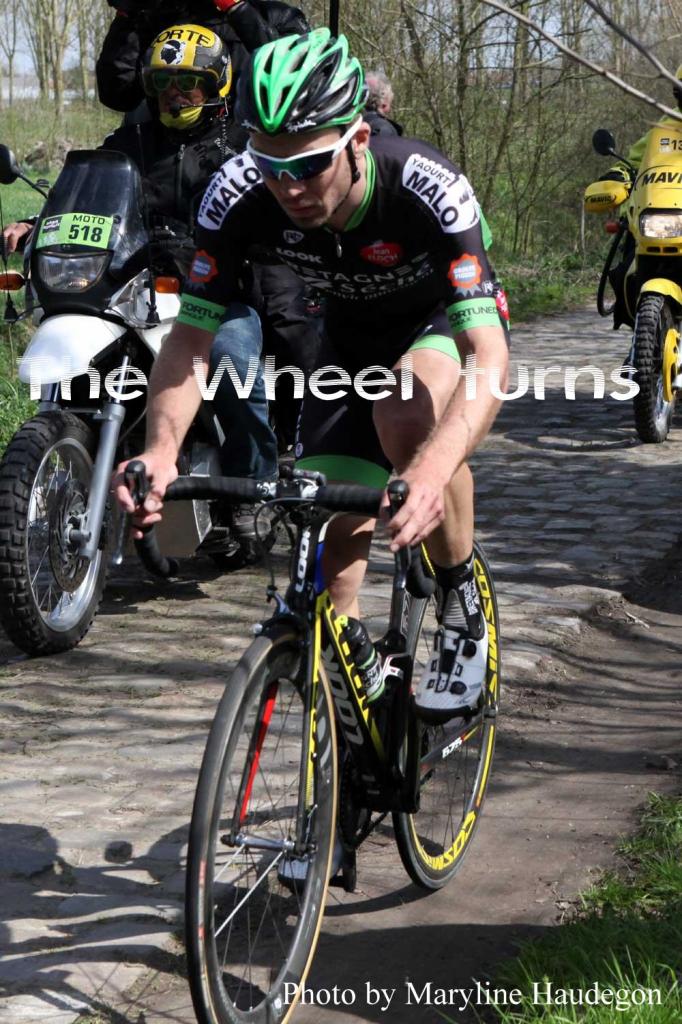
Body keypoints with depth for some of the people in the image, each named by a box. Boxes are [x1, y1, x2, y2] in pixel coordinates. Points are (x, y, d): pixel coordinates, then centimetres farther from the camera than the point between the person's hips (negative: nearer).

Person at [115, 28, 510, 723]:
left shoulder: (428, 189, -38)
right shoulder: (238, 195, -28)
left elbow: (489, 354, -45)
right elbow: (190, 338, -22)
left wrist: (433, 469, -63)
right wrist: (160, 449, -42)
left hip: (445, 322, -3)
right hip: (352, 334, 4)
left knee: (406, 414, -36)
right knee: (334, 520, -7)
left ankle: (463, 610, -12)